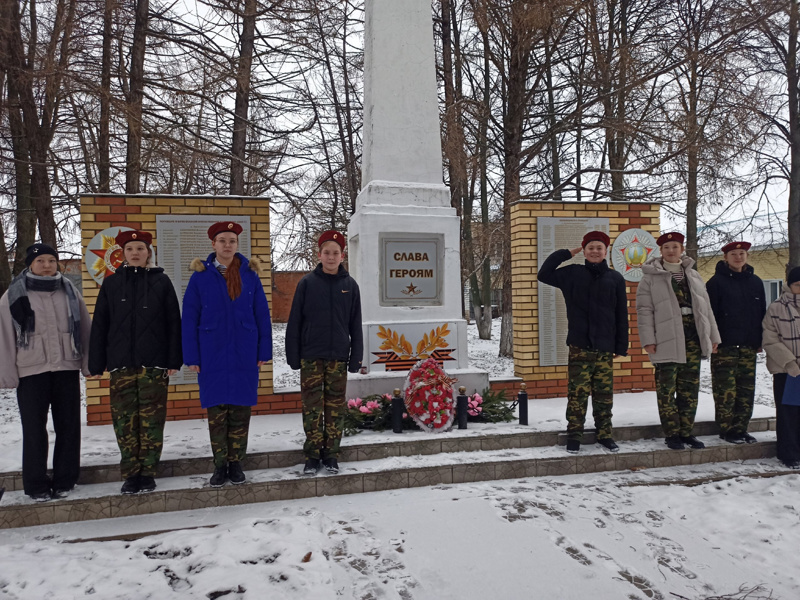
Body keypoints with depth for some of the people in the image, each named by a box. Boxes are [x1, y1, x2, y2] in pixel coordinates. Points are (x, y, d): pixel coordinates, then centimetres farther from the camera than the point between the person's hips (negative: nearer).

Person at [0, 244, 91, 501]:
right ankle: (36, 484, 17)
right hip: (30, 371, -2)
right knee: (34, 429, 4)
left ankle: (65, 480, 21)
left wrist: (88, 363, 5)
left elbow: (85, 329, 8)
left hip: (67, 368, 2)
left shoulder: (69, 291, 7)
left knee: (68, 426, 7)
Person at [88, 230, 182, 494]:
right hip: (120, 363, 2)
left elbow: (173, 322, 2)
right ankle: (130, 474, 14)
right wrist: (96, 364, 4)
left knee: (152, 419, 0)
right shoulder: (111, 283, 9)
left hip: (154, 362, -1)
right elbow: (99, 325, 9)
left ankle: (148, 473, 12)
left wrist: (174, 360, -3)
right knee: (124, 420, 2)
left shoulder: (161, 281, 5)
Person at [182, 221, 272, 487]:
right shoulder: (201, 276, 0)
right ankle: (220, 465, 18)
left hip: (244, 355, 1)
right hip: (212, 356, 0)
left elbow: (262, 315, 3)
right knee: (216, 410, 5)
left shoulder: (249, 274, 2)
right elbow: (189, 319, 1)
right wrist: (192, 357, -3)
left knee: (240, 410, 6)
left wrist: (264, 352, 0)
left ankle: (236, 463, 20)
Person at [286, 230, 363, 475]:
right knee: (312, 406, 3)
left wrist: (356, 358, 1)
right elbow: (294, 323, 2)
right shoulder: (307, 283, 1)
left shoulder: (350, 285, 4)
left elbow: (355, 326, 6)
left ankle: (331, 454, 17)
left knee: (335, 406, 6)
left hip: (338, 356, 1)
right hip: (311, 356, -1)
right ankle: (312, 455, 14)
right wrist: (293, 356, -2)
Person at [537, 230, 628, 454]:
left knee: (604, 394, 7)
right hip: (579, 346, -1)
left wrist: (622, 347, 5)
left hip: (605, 347, 2)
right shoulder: (573, 274, 6)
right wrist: (566, 254, 1)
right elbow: (543, 274, -2)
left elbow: (622, 316, 8)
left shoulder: (615, 279, 8)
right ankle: (574, 436, 8)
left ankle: (605, 435, 20)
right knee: (577, 393, -2)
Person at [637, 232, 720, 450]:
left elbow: (705, 307, 15)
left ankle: (686, 432, 19)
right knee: (667, 390, -1)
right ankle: (672, 434, 10)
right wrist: (648, 339, -12)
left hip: (692, 339, 5)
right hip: (667, 340, -4)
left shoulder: (693, 275, 16)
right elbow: (644, 310, -5)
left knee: (690, 389, 9)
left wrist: (713, 335, 11)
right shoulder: (651, 277, 1)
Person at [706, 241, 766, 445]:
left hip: (748, 346, 5)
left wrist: (760, 340, 12)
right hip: (724, 346, -5)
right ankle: (727, 430, 6)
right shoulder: (716, 282, -3)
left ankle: (740, 429, 18)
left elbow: (762, 313, 17)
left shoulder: (755, 281, 13)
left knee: (746, 391, 8)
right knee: (725, 391, -4)